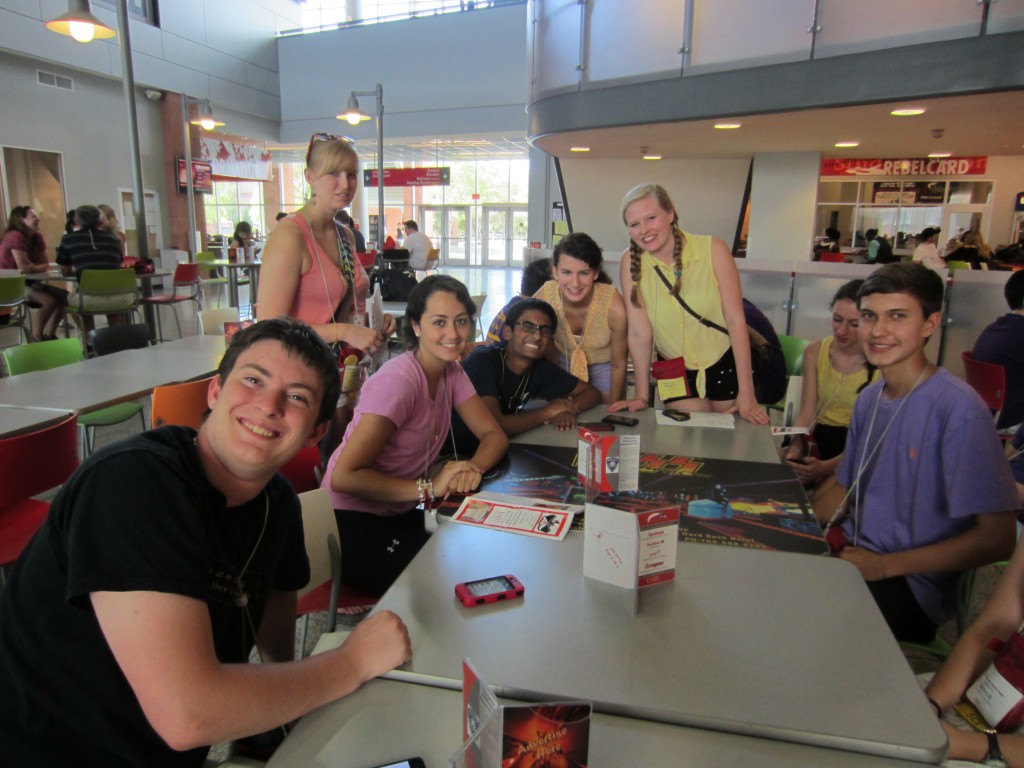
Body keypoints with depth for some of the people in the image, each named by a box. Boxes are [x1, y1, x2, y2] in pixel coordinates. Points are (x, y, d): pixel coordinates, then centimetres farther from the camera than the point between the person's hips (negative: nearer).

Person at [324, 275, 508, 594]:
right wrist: (429, 488, -28)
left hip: (401, 514, 7)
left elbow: (494, 435, 0)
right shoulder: (399, 379, -24)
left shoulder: (451, 371, 1)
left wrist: (473, 468, -21)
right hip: (353, 523, -7)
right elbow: (343, 477, -28)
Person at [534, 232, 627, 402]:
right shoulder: (542, 299, -29)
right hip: (565, 363, 1)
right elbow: (549, 353, -9)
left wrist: (613, 407, -6)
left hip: (604, 366, -1)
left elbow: (618, 364, -16)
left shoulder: (614, 307, -34)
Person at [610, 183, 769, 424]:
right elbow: (639, 333, -13)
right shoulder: (630, 261, -14)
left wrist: (746, 394, -18)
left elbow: (736, 321, -17)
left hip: (726, 364, -1)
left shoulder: (713, 249, -17)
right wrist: (641, 395, -11)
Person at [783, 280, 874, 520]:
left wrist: (826, 467, -26)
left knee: (816, 515, -30)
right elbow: (807, 412, 2)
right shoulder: (815, 351, 6)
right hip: (817, 444, 4)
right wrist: (796, 448, -19)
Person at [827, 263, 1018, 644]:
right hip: (851, 552, 6)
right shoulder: (868, 398, 6)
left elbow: (997, 539, -17)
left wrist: (883, 565, -16)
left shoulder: (958, 408, -16)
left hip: (910, 588, -6)